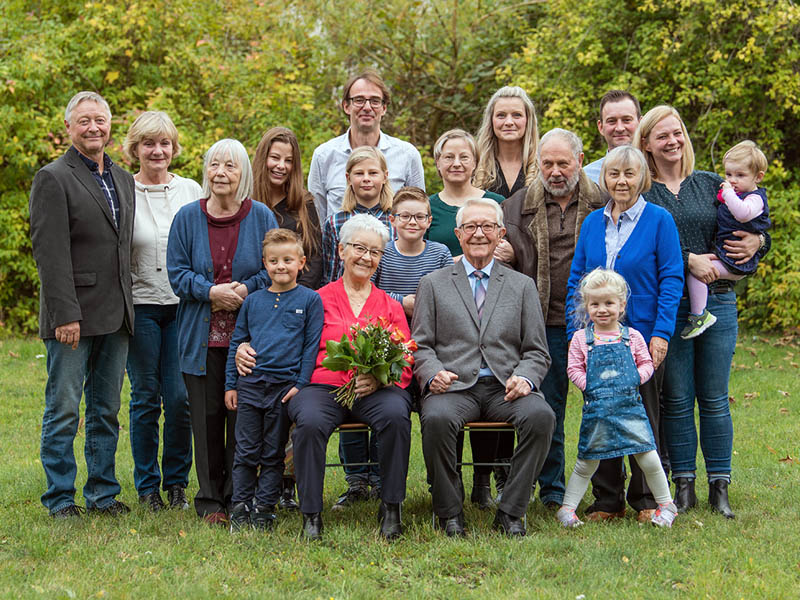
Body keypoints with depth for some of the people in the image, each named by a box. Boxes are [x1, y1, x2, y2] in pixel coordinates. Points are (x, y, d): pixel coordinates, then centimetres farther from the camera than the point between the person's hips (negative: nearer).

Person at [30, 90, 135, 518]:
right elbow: (50, 253, -13)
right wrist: (65, 314, -19)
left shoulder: (123, 181, 15)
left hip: (116, 317, 6)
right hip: (73, 315, -6)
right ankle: (60, 499, 8)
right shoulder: (53, 178, -6)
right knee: (63, 411, 0)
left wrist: (127, 307, 11)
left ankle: (103, 494, 20)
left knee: (106, 410, 12)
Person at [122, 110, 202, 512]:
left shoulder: (191, 191, 7)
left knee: (180, 397, -3)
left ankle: (176, 483, 13)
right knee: (145, 398, 3)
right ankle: (147, 485, 15)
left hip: (183, 306, 1)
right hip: (140, 306, -1)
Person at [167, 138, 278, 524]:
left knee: (243, 417, 0)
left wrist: (245, 290, -12)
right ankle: (210, 500, 12)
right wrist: (211, 292, -13)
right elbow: (177, 273, 3)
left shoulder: (261, 217, 3)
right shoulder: (187, 218, 5)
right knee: (207, 417, 1)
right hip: (202, 336, 1)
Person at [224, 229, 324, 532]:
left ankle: (264, 508, 13)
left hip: (286, 385, -2)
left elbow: (312, 345, -1)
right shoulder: (253, 301, 9)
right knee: (246, 451, 4)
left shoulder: (309, 300, 1)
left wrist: (301, 385, -7)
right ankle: (240, 508, 11)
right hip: (251, 384, 2)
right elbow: (237, 342, 14)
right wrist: (230, 384, 10)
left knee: (273, 453, 6)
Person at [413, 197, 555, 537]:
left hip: (505, 388, 1)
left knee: (541, 416, -30)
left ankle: (510, 512, -16)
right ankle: (450, 513, -15)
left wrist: (524, 378, -10)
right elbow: (421, 346, 9)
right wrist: (433, 373, -14)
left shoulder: (522, 286, 17)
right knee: (436, 418, -35)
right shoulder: (433, 284, 15)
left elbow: (537, 352, 13)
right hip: (454, 386, -1)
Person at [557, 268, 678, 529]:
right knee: (587, 462, 5)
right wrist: (590, 387, -9)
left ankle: (666, 504, 13)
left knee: (648, 458, -3)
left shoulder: (632, 337, 6)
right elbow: (574, 369, 4)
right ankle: (567, 508, 15)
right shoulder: (581, 338, 4)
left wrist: (635, 379, -7)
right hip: (596, 409, 0)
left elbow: (646, 364, 10)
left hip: (629, 406, 0)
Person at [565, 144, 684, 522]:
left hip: (642, 334, -4)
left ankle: (647, 500, 16)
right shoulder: (592, 223, 9)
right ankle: (607, 500, 16)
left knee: (642, 416, 5)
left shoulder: (659, 221, -2)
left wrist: (661, 334, -13)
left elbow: (671, 280, -6)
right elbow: (576, 281, 11)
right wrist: (575, 333, 4)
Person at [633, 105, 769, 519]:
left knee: (714, 398, 4)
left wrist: (757, 242, -6)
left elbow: (750, 229, 16)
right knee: (676, 399, 2)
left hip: (717, 302, 2)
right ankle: (683, 485, 12)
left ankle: (719, 488, 11)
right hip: (667, 306, -2)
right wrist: (688, 259, -19)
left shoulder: (711, 185, 12)